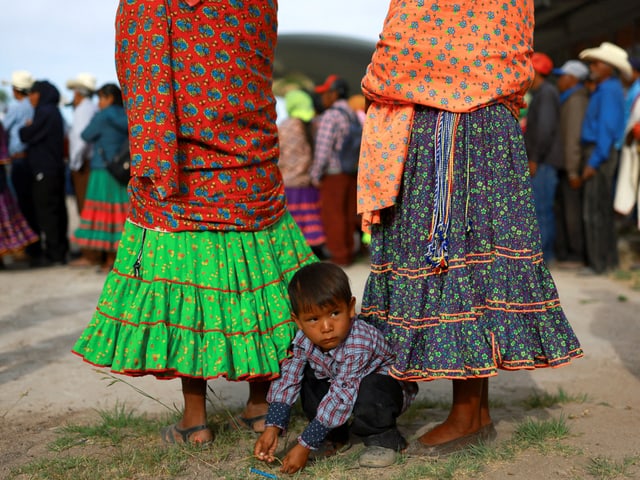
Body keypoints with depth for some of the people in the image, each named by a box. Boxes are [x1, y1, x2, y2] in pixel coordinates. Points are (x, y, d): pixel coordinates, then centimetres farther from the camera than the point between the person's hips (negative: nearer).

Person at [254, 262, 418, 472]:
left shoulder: (358, 346, -39)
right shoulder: (304, 341, -19)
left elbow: (340, 399, -39)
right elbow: (287, 380, -14)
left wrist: (304, 447, -38)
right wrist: (272, 428, -27)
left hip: (386, 385, -7)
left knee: (369, 391, -37)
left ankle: (383, 439, -9)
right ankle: (336, 435, 3)